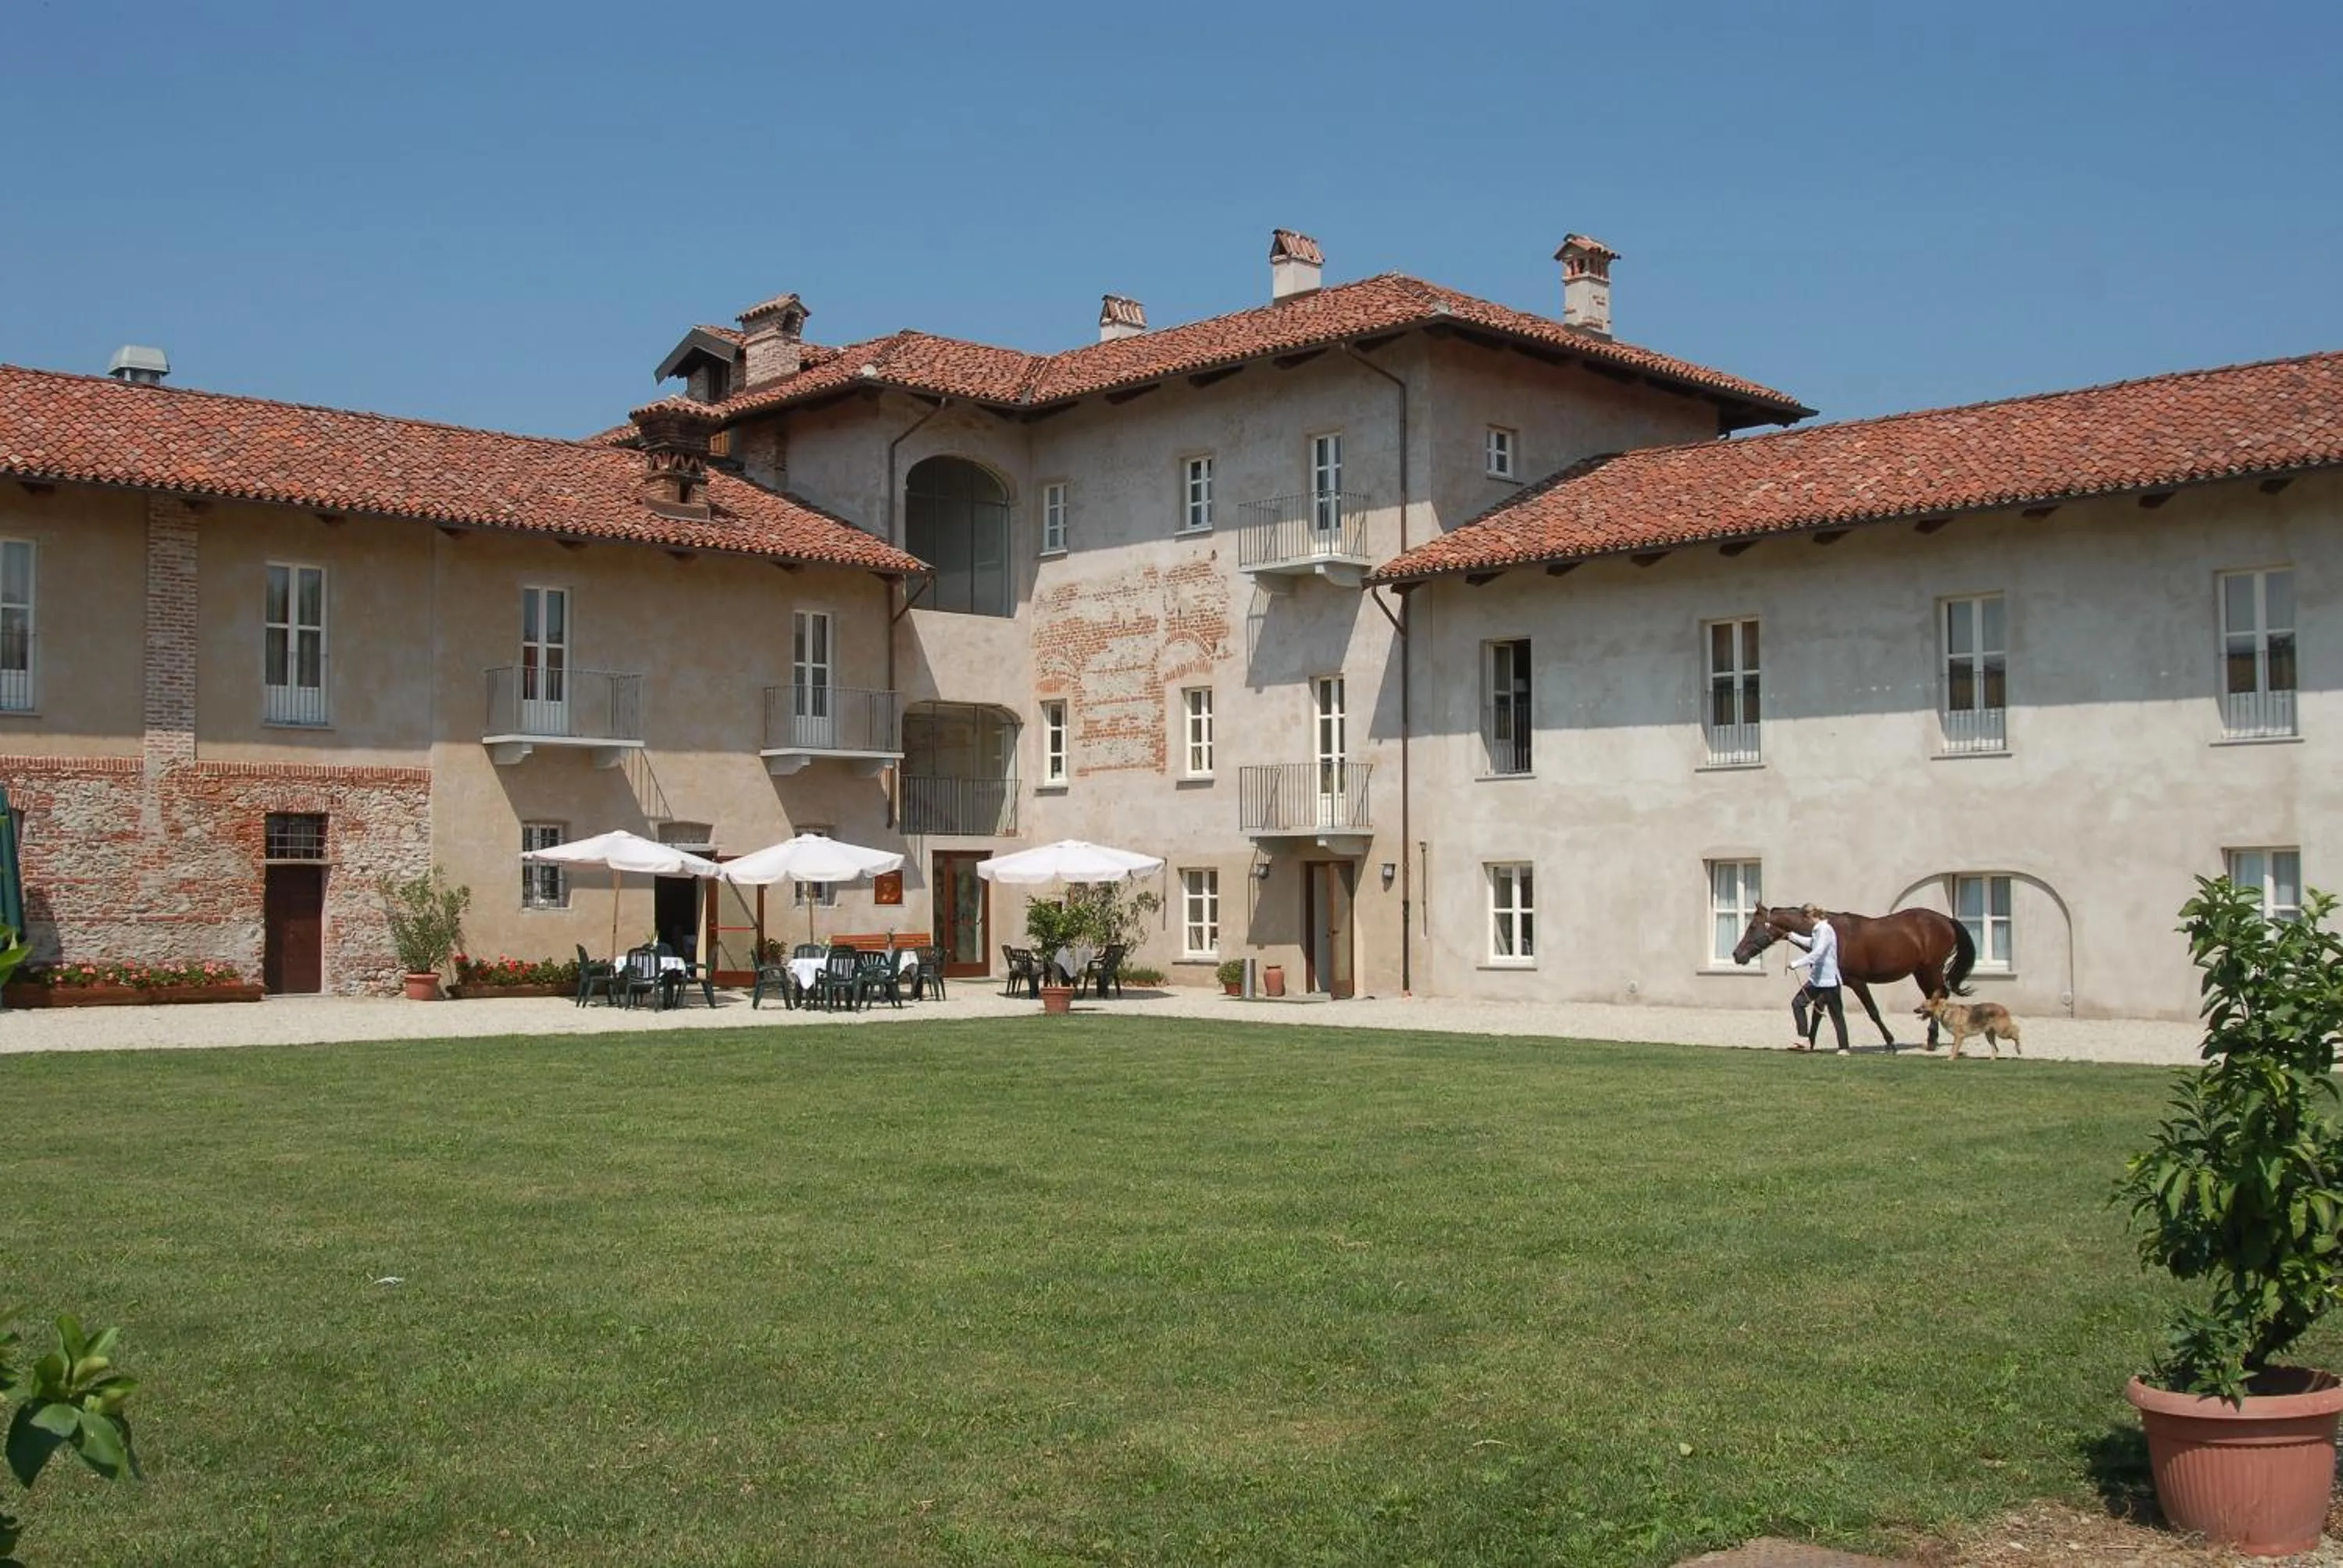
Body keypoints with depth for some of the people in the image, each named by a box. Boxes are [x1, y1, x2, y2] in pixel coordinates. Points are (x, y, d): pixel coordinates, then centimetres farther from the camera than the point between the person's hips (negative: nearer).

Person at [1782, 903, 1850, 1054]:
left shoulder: (1825, 929, -16)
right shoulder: (1817, 930, 12)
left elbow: (1817, 953, -26)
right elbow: (1810, 942, 34)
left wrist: (1797, 963, -23)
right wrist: (1792, 935, 41)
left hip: (1828, 979, -9)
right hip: (1817, 978, 9)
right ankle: (1805, 1039, 5)